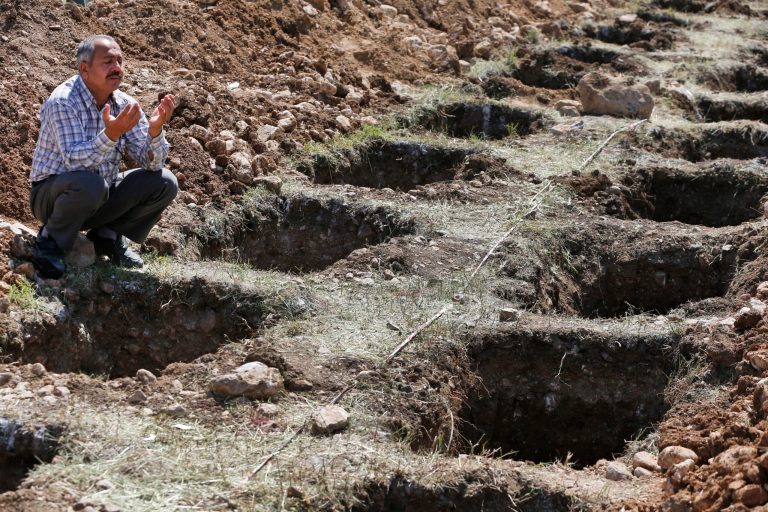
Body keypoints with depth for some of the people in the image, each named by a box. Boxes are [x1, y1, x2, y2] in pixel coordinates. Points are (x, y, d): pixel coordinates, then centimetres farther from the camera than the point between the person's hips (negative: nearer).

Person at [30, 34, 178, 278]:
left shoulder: (124, 104, -3)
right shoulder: (62, 101, -21)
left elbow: (151, 162, -8)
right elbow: (73, 160, -32)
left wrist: (155, 130, -29)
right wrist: (111, 134, -47)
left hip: (101, 200, 6)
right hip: (53, 194, -6)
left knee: (164, 183, -10)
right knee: (90, 183, -38)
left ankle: (108, 236, 8)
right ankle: (50, 241, -10)